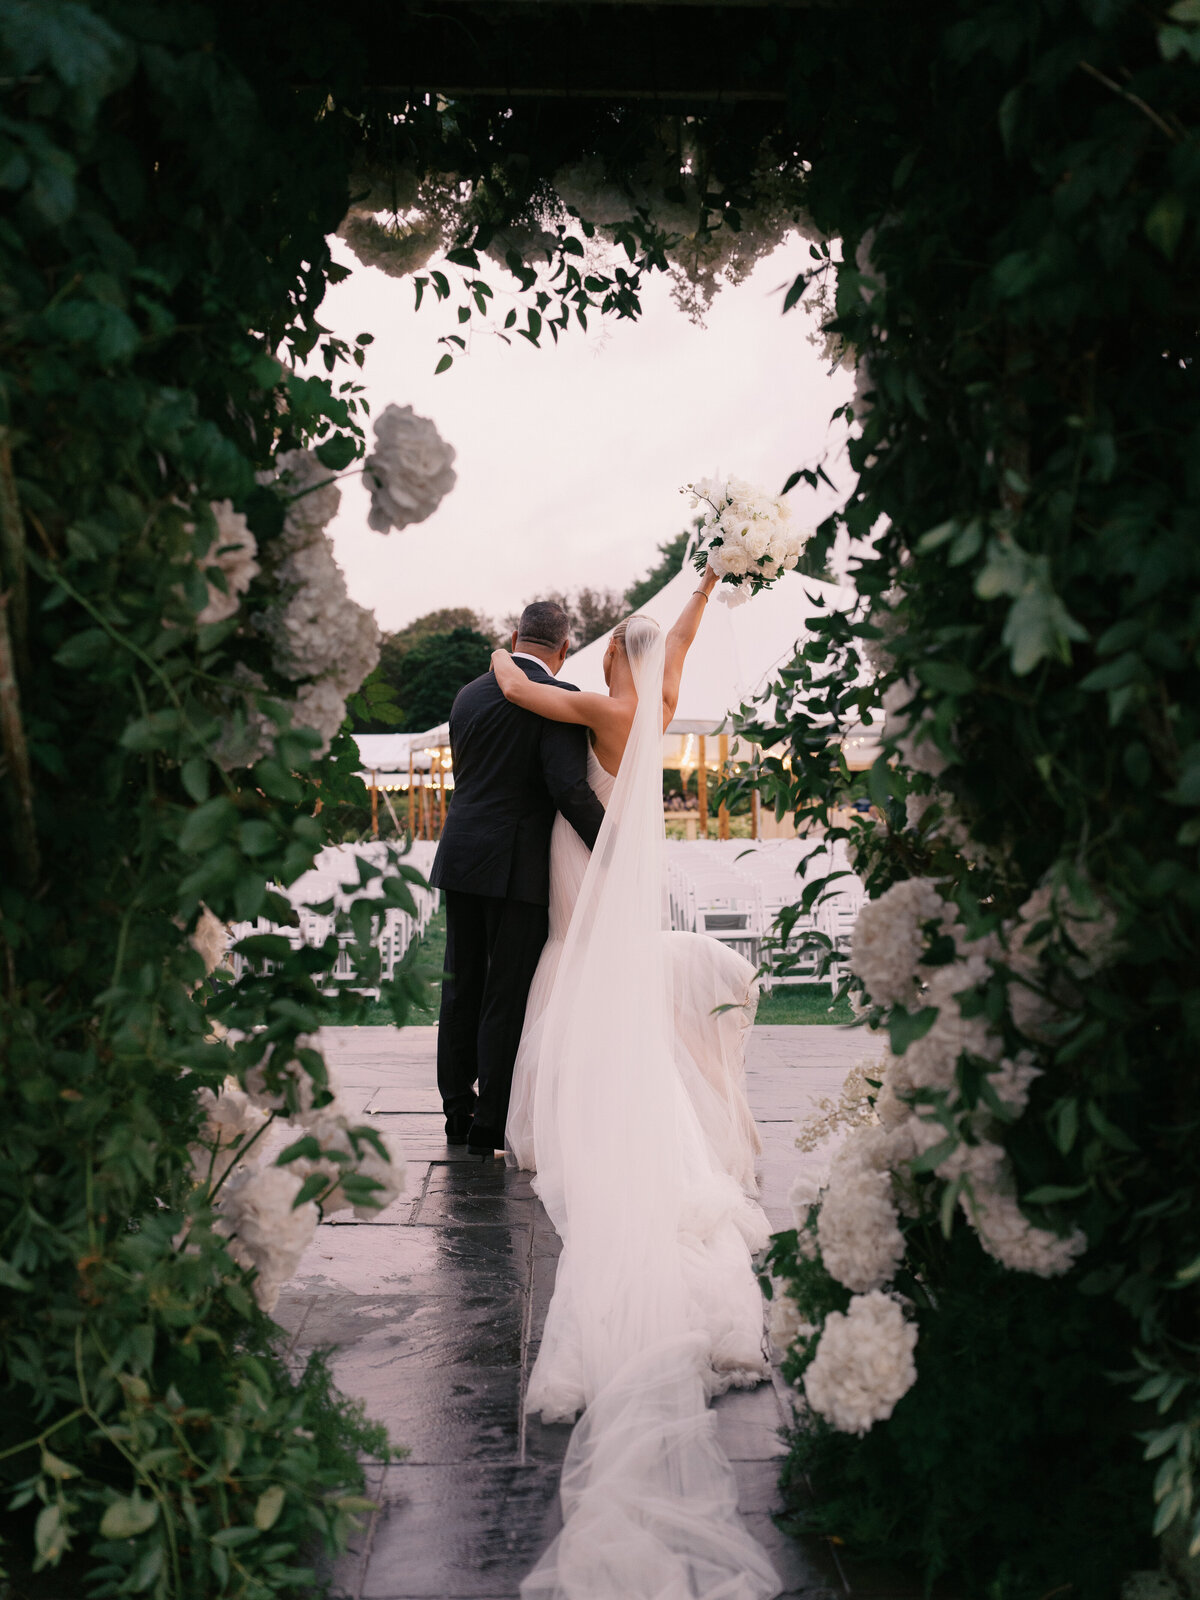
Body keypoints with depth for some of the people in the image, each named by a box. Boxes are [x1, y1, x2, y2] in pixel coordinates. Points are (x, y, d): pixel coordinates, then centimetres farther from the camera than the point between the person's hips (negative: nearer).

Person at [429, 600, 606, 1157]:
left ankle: (457, 1111, 23)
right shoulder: (558, 698, -11)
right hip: (518, 866, -6)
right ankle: (491, 1126, 7)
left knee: (461, 989, 14)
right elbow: (570, 787, -21)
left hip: (461, 858, 6)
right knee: (507, 996, 2)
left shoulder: (469, 694, 11)